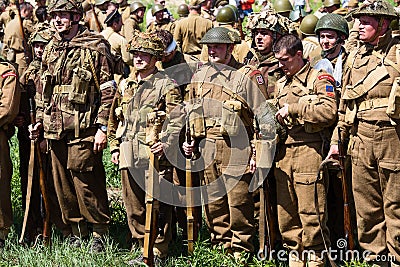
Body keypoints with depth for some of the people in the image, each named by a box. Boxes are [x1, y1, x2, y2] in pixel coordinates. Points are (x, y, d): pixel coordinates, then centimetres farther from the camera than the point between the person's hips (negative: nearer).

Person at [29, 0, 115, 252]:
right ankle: (77, 230, 22)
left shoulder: (95, 47, -6)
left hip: (83, 129, -7)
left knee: (85, 180, -7)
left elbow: (108, 91, -9)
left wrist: (102, 127, -14)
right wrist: (41, 120, 16)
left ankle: (100, 232, 6)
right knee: (62, 181, 10)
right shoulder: (52, 49, 14)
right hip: (56, 128, 7)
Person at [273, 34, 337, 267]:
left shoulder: (319, 78, -1)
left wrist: (293, 108, -13)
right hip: (284, 153, 7)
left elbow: (329, 111, -17)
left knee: (311, 214, -8)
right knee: (286, 215, 7)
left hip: (309, 150, -7)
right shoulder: (281, 84, 22)